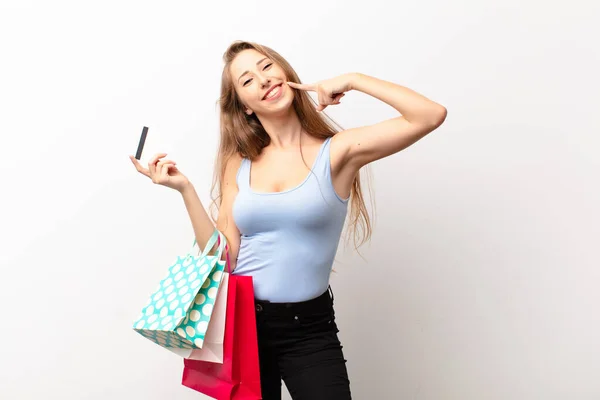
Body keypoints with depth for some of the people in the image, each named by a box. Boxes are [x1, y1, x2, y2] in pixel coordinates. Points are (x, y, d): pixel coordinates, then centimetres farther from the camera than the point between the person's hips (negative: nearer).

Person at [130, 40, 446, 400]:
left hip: (308, 329, -3)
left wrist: (353, 80, -12)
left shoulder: (336, 152, -7)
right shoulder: (238, 164, 3)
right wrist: (184, 188, -10)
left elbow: (431, 115, -18)